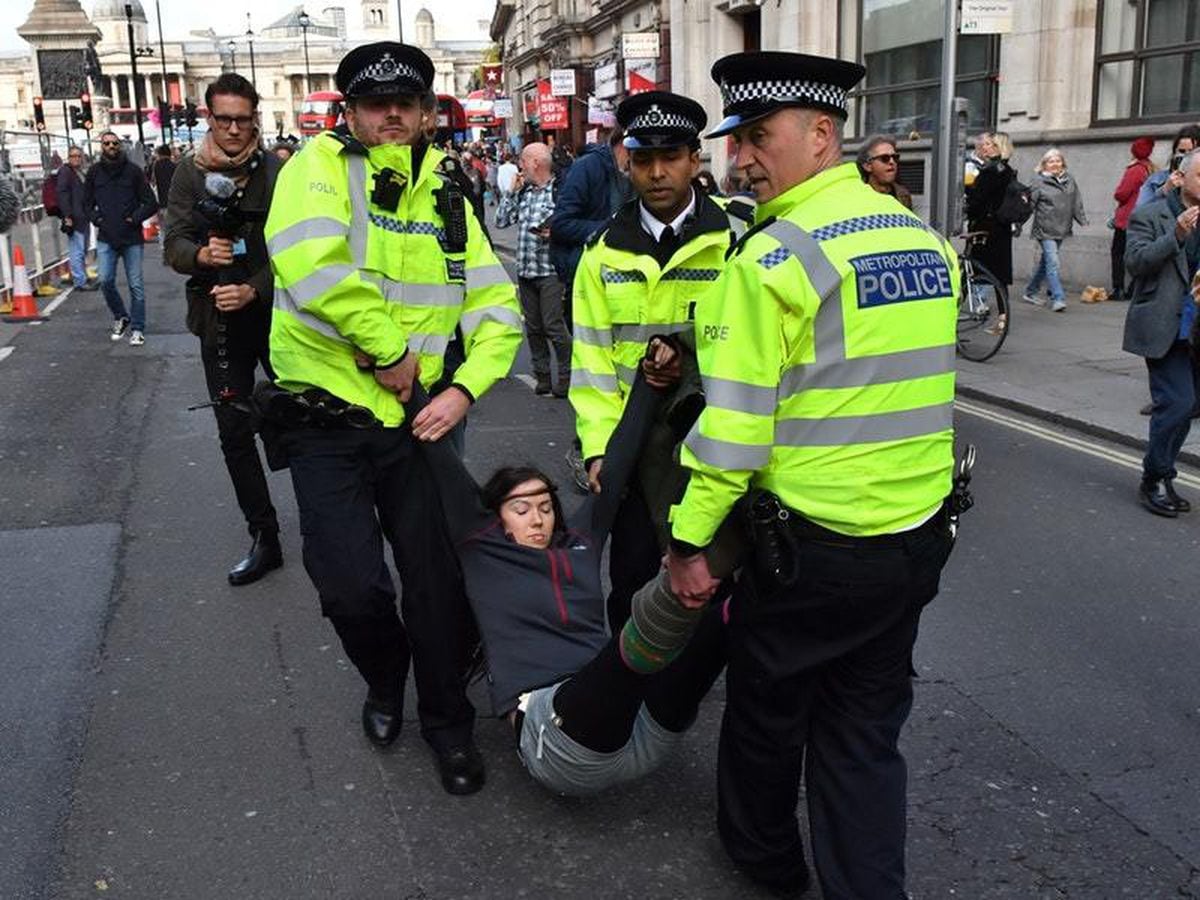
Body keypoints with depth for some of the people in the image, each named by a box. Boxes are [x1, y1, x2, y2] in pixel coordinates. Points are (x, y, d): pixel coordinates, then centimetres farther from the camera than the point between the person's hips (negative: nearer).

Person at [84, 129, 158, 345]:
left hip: (131, 237, -2)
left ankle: (137, 328, 11)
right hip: (106, 238, 2)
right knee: (105, 281, -6)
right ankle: (120, 317, 19)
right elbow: (87, 202, 17)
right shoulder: (94, 172, 6)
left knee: (136, 285, 0)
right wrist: (96, 219, 2)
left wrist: (134, 219, -10)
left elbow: (151, 203, 0)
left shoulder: (132, 170, -1)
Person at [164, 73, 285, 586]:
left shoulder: (276, 171, -6)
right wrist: (202, 254, -24)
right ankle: (264, 538, 18)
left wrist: (252, 290, -24)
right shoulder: (190, 174, 2)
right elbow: (173, 244, -2)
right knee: (235, 433, 6)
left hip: (276, 316, -2)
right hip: (220, 323, 3)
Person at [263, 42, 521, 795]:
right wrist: (390, 350, -21)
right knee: (352, 588, -6)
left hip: (419, 418, 3)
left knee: (439, 579, 7)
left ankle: (448, 720, 30)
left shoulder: (446, 198, 7)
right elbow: (310, 264, -28)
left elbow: (497, 307, 5)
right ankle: (385, 682, 30)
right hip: (329, 421, -3)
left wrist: (465, 388, -11)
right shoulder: (321, 165, -8)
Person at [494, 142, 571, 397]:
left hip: (550, 271, -7)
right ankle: (542, 376, 19)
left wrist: (553, 233, -25)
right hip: (525, 269, 7)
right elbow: (501, 221, 9)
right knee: (533, 328, 10)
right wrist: (512, 192, 5)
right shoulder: (523, 192, 13)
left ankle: (567, 377, 5)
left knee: (553, 325, -7)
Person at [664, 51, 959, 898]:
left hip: (814, 544, -6)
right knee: (866, 731, 17)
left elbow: (736, 422, -18)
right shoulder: (927, 240, 6)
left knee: (768, 707, 19)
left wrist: (689, 539, -10)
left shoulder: (774, 256, -16)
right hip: (919, 538, 6)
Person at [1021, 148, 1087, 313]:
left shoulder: (1069, 180, 11)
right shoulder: (1039, 182, -5)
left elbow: (1077, 203, 15)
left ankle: (1030, 292, 29)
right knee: (1052, 263, -13)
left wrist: (1083, 220, 10)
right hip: (1045, 230, -6)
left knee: (1045, 262, 15)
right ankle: (1058, 298, -13)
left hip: (1061, 230, 6)